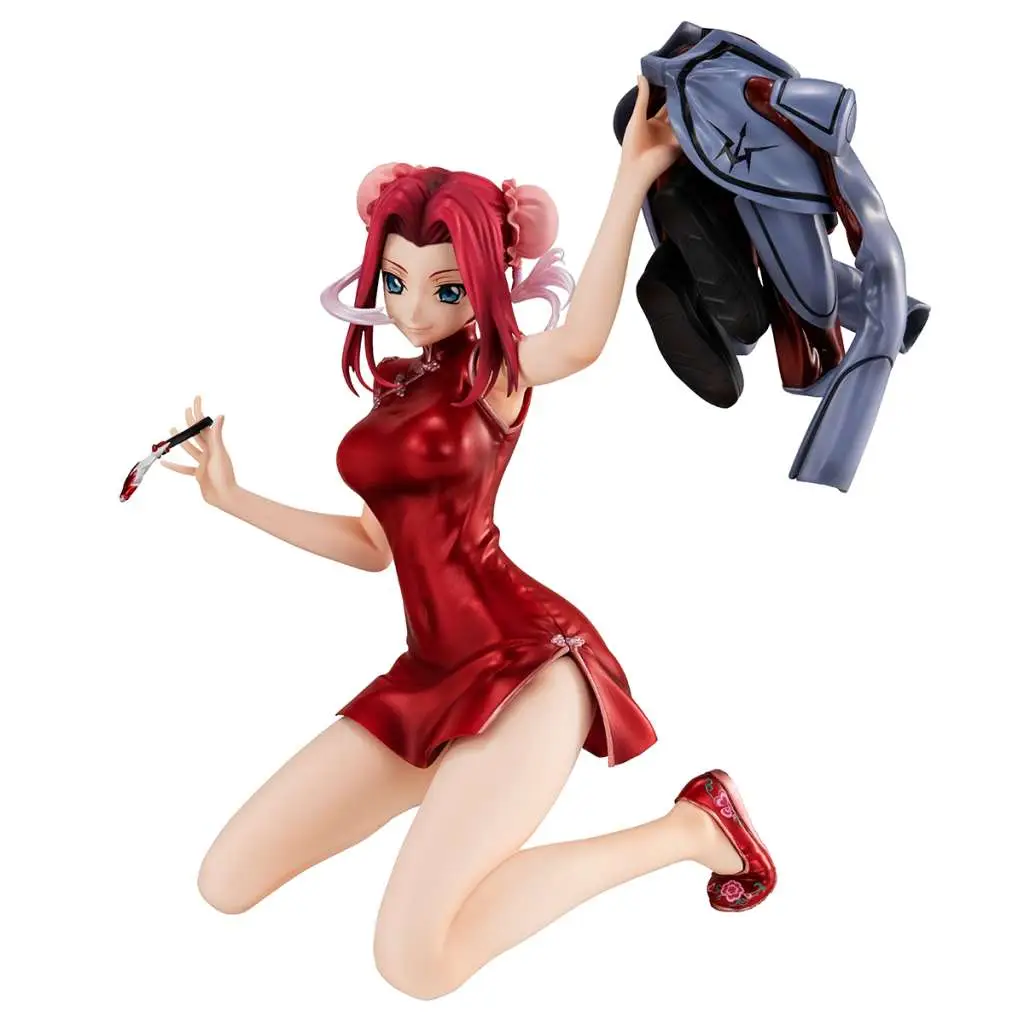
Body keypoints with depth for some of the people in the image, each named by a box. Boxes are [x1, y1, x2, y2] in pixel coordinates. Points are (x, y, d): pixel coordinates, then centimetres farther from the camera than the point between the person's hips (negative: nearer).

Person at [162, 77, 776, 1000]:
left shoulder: (495, 367, -5)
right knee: (226, 884, 4)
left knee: (415, 959, -23)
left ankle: (693, 825, -5)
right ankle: (462, 781, 19)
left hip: (523, 660, -7)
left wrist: (636, 175, -37)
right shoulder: (397, 386, 15)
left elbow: (583, 342, -30)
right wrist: (232, 498, 22)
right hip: (432, 673, 7)